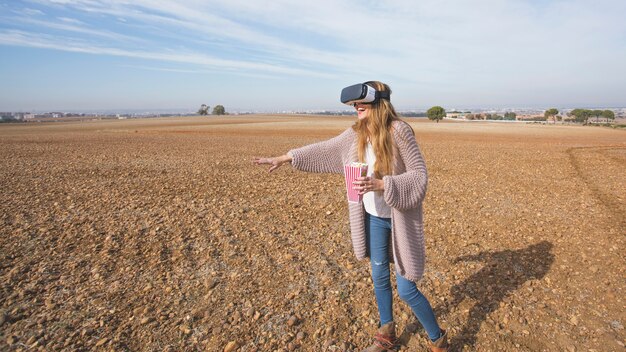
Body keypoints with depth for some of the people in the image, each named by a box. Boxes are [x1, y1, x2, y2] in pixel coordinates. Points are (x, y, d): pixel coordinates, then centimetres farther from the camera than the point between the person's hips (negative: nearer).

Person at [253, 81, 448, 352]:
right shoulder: (356, 133, 0)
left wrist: (381, 184, -30)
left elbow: (419, 175, -17)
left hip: (401, 219, -5)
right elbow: (323, 149, 8)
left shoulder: (399, 130, -18)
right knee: (379, 277, 17)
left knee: (406, 290, 2)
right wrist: (284, 158, 10)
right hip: (374, 217, 6)